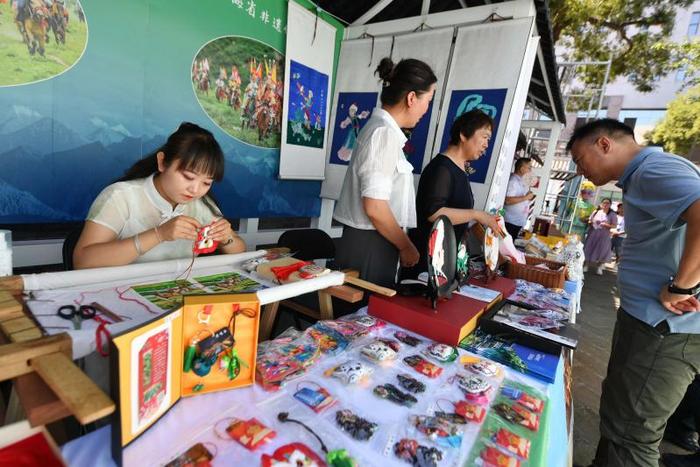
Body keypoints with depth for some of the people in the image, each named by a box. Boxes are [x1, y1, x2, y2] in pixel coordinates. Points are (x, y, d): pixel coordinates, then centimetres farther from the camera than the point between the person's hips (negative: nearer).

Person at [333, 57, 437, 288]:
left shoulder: (379, 127, 13)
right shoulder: (385, 133, -15)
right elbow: (375, 207, -21)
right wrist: (406, 246, -7)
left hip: (371, 242, 9)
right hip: (369, 245, -9)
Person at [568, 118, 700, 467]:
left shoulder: (655, 170, -17)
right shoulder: (643, 176, 16)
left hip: (665, 327, -11)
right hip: (649, 319, 11)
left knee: (630, 433, 2)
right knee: (619, 411, 24)